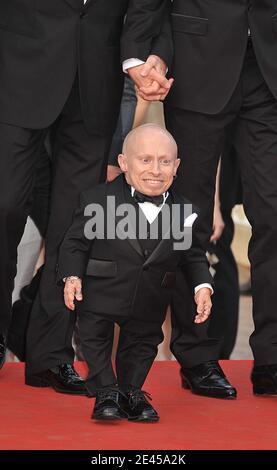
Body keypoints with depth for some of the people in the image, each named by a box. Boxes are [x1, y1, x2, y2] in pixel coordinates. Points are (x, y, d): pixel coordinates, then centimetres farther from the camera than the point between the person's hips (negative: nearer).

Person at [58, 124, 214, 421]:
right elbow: (76, 242, -8)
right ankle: (106, 392, 24)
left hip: (149, 305, 3)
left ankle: (132, 393, 35)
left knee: (143, 344, 17)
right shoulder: (96, 199, -14)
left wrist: (202, 286, -9)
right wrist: (72, 276, -20)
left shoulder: (184, 211, -7)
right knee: (96, 340, 7)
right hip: (101, 294, -3)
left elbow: (193, 255, 4)